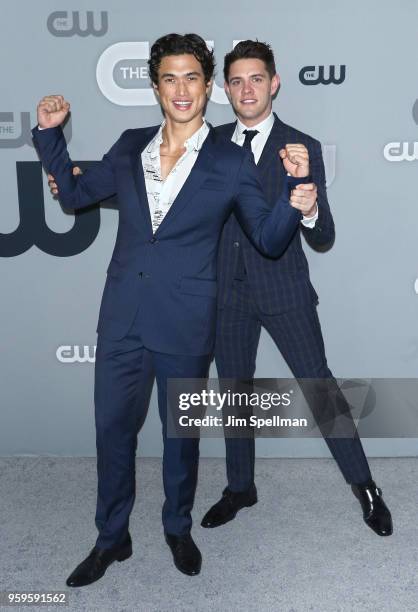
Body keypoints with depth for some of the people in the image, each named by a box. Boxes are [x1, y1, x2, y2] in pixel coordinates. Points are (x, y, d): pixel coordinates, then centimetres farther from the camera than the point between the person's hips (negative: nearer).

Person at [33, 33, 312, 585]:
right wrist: (51, 132, 8)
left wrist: (297, 183, -17)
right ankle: (112, 538, 33)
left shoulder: (232, 161, -3)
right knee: (113, 426, 12)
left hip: (184, 323, -3)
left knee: (181, 431, 14)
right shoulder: (130, 147, 6)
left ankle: (178, 529, 39)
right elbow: (74, 193, 17)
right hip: (122, 317, 3)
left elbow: (270, 239, -2)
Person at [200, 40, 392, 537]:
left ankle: (363, 485, 22)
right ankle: (240, 487, 34)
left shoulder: (303, 148, -6)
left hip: (284, 291, -3)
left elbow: (322, 240, -9)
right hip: (227, 291, 4)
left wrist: (309, 212, -30)